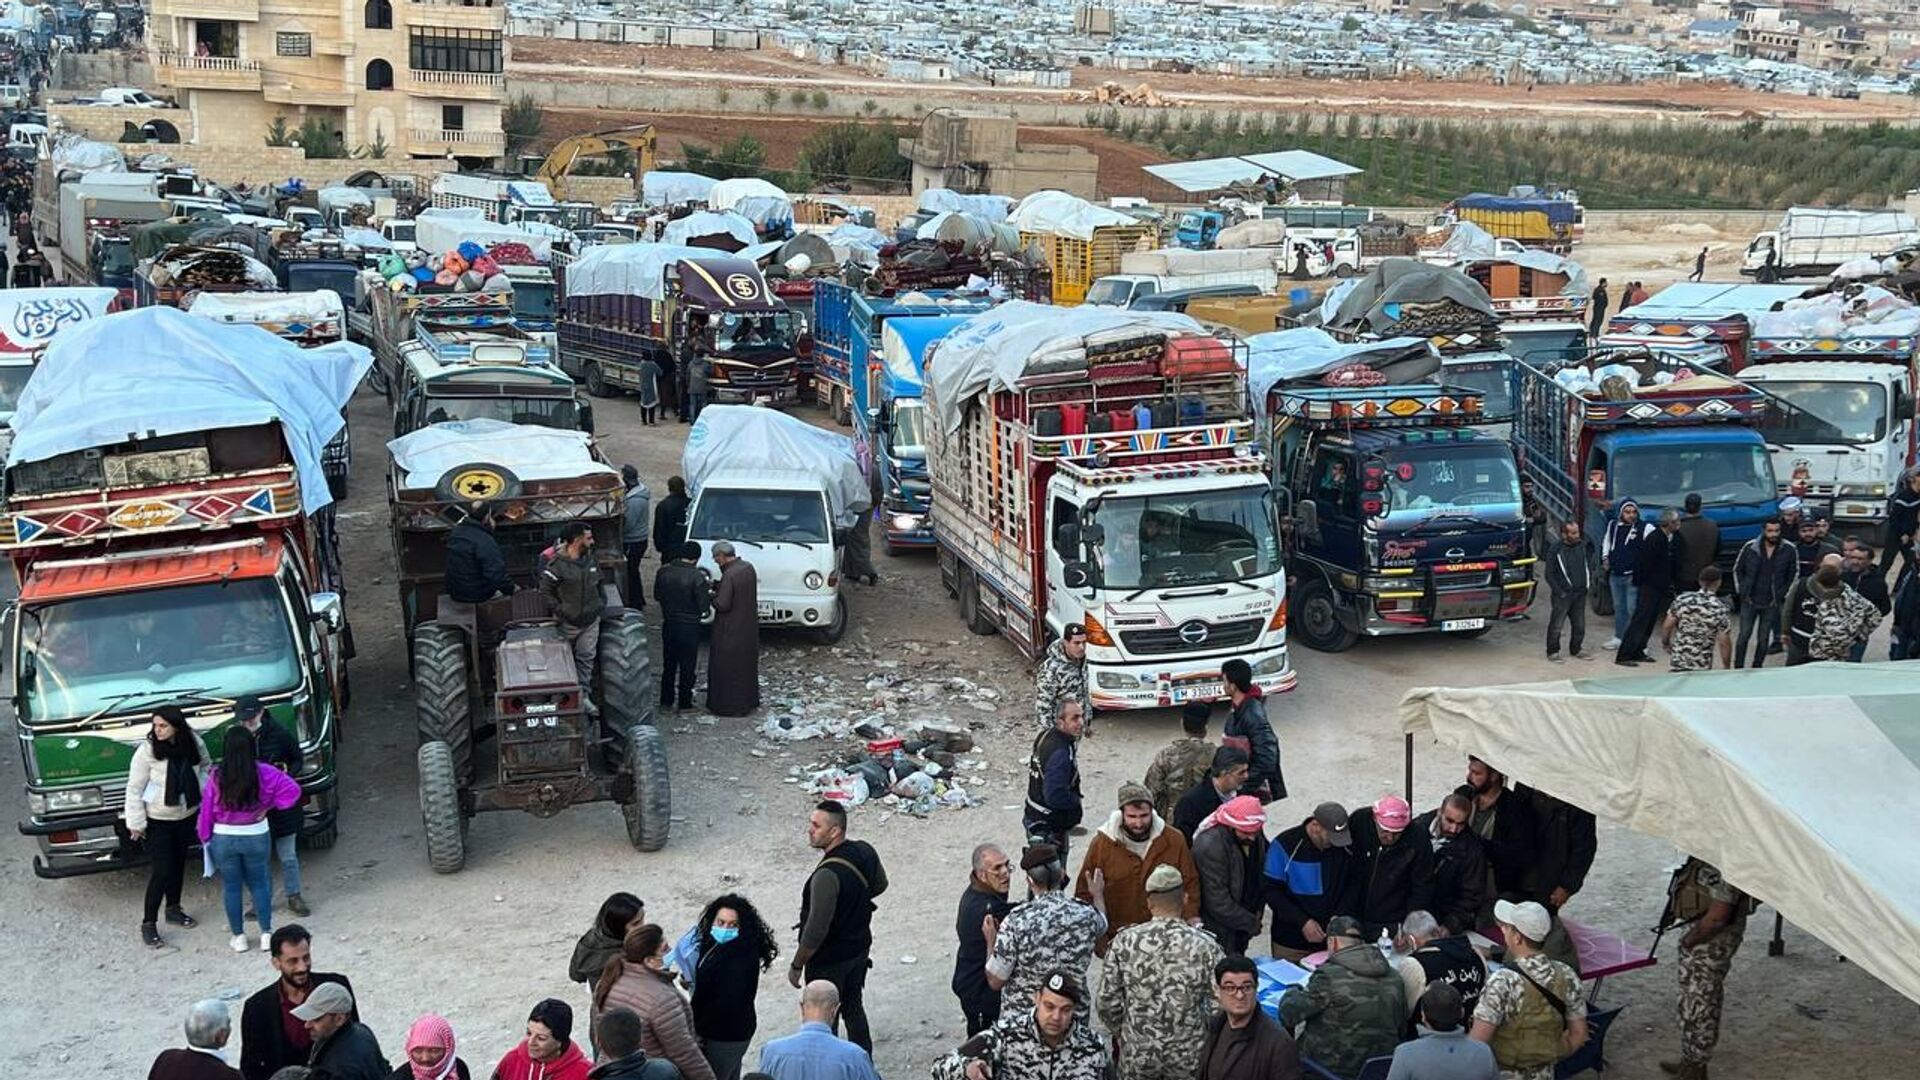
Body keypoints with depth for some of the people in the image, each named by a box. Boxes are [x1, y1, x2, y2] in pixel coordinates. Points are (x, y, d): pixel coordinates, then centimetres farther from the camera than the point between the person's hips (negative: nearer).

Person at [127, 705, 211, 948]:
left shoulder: (193, 744, -9)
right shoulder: (147, 750, -20)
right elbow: (134, 789, -14)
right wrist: (136, 823, -14)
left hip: (186, 817, 4)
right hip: (157, 821, -4)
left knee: (178, 864, 19)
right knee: (161, 872, -6)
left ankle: (173, 909, 39)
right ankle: (148, 923, 7)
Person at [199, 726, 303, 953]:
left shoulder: (216, 777, -14)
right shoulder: (264, 773, -13)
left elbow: (207, 809, -6)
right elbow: (292, 790, -11)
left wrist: (205, 837, 7)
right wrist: (269, 806, -1)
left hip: (223, 838, -1)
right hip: (257, 836, 1)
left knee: (231, 887, 13)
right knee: (259, 884, 15)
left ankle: (239, 937, 20)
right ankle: (266, 933, 15)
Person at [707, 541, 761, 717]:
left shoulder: (729, 575, -24)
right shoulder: (748, 567, 1)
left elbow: (723, 605, -24)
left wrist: (711, 597, -6)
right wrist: (717, 585, 9)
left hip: (731, 631, -8)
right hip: (749, 627, 8)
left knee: (727, 667, 4)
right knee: (747, 663, 21)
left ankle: (729, 706, 11)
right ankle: (749, 700, 33)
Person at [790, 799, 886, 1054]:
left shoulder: (827, 875, -33)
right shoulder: (865, 851, -9)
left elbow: (815, 931, -29)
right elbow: (880, 884, 12)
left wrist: (796, 966, -16)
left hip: (829, 961, -8)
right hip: (860, 947, 8)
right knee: (854, 1007, 25)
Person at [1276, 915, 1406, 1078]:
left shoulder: (1329, 976, -17)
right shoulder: (1394, 977, 2)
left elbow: (1288, 1014, -13)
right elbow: (1402, 1025, 10)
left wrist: (1292, 994, 9)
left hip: (1335, 1069, -6)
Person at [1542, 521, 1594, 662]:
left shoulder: (1583, 546, 4)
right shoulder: (1556, 551, -10)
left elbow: (1589, 564, 19)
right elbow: (1549, 575, -6)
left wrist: (1589, 581, 7)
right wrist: (1559, 592, -11)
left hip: (1580, 594, 5)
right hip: (1563, 595, -5)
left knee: (1579, 626, 11)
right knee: (1556, 625, -1)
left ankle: (1575, 650, 27)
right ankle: (1552, 652, 12)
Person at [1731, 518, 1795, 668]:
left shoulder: (1788, 550, -6)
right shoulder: (1750, 547, -7)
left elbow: (1794, 573, 6)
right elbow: (1737, 569, 6)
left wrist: (1782, 594, 2)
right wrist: (1742, 592, 1)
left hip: (1771, 604, 0)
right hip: (1749, 601, 0)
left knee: (1764, 639, 7)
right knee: (1744, 636, 0)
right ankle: (1738, 668, 9)